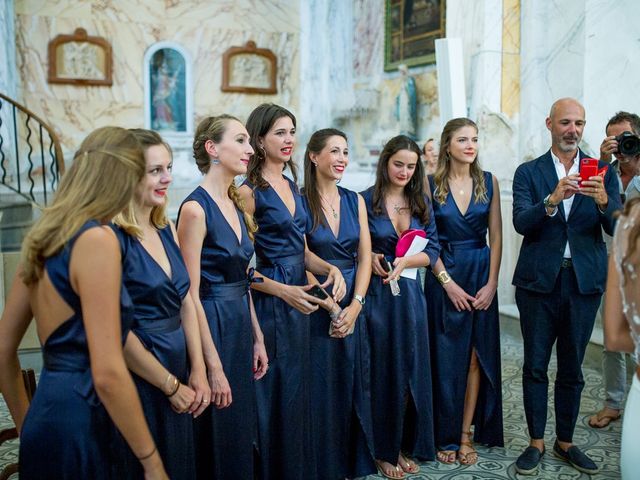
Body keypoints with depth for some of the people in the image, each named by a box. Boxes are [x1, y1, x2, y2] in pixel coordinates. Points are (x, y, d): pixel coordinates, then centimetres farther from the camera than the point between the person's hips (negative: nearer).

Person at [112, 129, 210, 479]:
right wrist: (171, 385, -10)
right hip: (137, 378, -7)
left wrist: (198, 371, 0)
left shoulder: (166, 228, 6)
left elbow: (185, 302, 8)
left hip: (178, 363, 7)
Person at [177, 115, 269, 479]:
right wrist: (213, 366, -18)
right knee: (219, 438, 6)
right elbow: (191, 294, -18)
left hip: (241, 325, 8)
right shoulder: (196, 207, -16)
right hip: (212, 326, -8)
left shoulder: (237, 204, 9)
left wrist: (258, 338, 13)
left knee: (244, 432, 18)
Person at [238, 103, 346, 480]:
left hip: (298, 299, 8)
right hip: (268, 302, -8)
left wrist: (331, 268, -4)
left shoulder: (292, 186, 11)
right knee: (272, 392, 3)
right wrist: (283, 290, -23)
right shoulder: (250, 191, -12)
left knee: (297, 388, 16)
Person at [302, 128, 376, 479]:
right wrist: (332, 307, -14)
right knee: (321, 390, 4)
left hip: (353, 306, 5)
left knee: (352, 387, 12)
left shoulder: (355, 201, 7)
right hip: (316, 308, -4)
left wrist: (355, 305, -8)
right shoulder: (300, 201, -7)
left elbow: (365, 257, 4)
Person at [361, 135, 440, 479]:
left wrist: (404, 262, -13)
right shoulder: (366, 200, -5)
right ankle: (383, 450, 20)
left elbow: (433, 250, 3)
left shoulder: (422, 203, 7)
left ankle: (406, 445, 27)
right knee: (382, 370, 4)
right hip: (376, 294, -4)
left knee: (411, 369, 10)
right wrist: (369, 258, -18)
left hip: (410, 295, 4)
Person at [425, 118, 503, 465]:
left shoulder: (488, 182, 4)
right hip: (443, 276, -2)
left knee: (476, 356, 5)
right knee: (446, 357, 4)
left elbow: (496, 237, 3)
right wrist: (449, 283, -11)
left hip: (481, 276, 2)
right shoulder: (431, 184, -3)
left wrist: (491, 283, -6)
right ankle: (446, 436, 18)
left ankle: (467, 434, 17)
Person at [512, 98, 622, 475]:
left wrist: (602, 200, -23)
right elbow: (521, 222, -12)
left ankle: (566, 441, 25)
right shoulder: (529, 172, 2)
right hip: (539, 281, -1)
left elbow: (617, 227, -3)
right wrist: (552, 199, -29)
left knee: (572, 367, 11)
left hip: (584, 281, 2)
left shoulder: (602, 172, 6)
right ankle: (537, 442, 20)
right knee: (536, 365, 6)